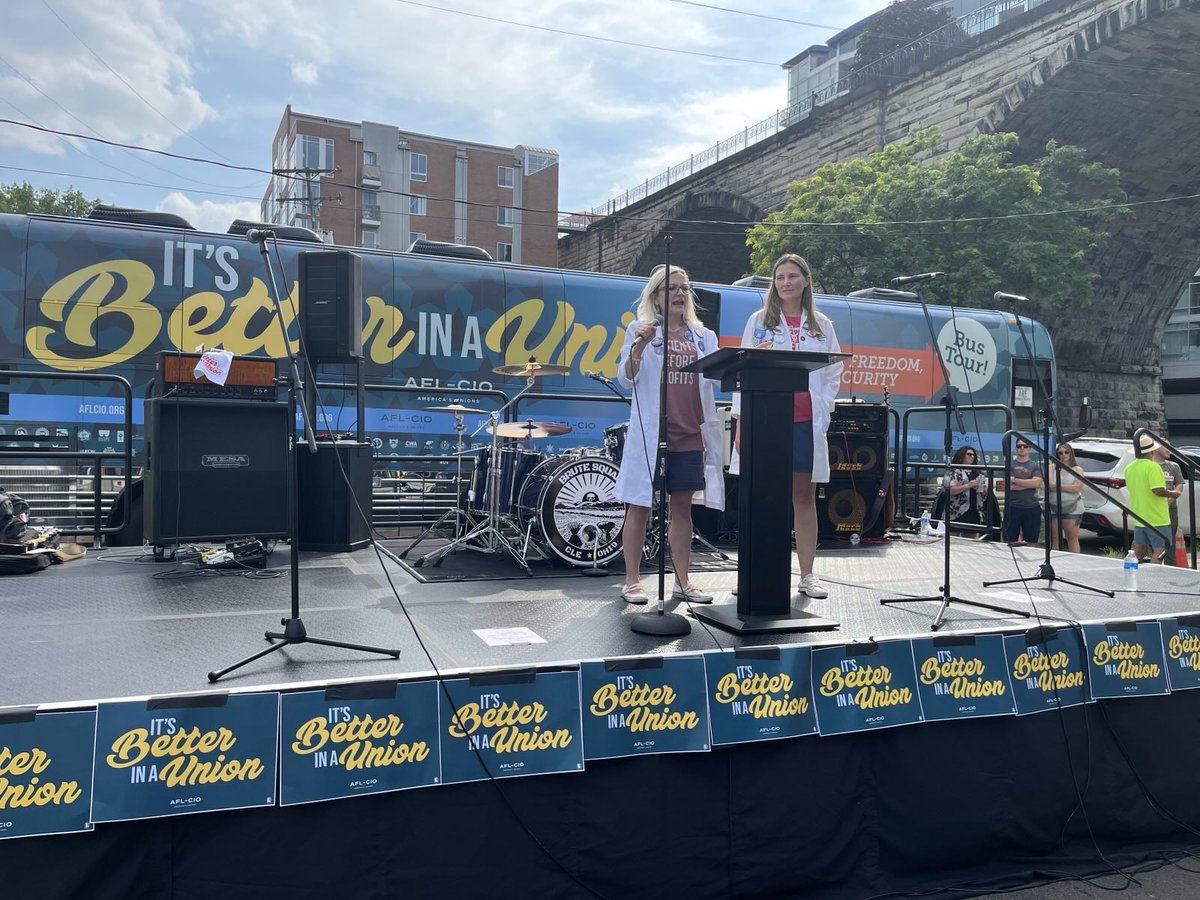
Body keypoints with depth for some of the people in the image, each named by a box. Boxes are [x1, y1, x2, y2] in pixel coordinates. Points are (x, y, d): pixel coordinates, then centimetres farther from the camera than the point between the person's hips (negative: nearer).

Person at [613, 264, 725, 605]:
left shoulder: (703, 337, 14)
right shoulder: (641, 330, 3)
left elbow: (715, 376, 9)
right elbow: (626, 379, -6)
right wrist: (639, 346, -23)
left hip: (690, 435, 4)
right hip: (650, 433, -4)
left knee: (682, 507, 9)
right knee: (640, 507, 2)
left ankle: (682, 581, 17)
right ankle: (632, 581, 11)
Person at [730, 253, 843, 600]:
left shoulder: (822, 325, 12)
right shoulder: (759, 321, 7)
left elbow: (833, 373, 11)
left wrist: (823, 410, -3)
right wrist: (741, 419, -6)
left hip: (806, 421, 2)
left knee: (805, 496, 7)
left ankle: (807, 575, 14)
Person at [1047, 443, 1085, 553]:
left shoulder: (1077, 469, 5)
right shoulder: (1052, 468, 8)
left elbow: (1077, 487, -9)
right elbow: (1049, 485, -5)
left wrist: (1057, 485, -9)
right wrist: (1068, 487, -9)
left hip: (1072, 509, -2)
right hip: (1053, 508, 2)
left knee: (1072, 537, 0)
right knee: (1054, 538, 6)